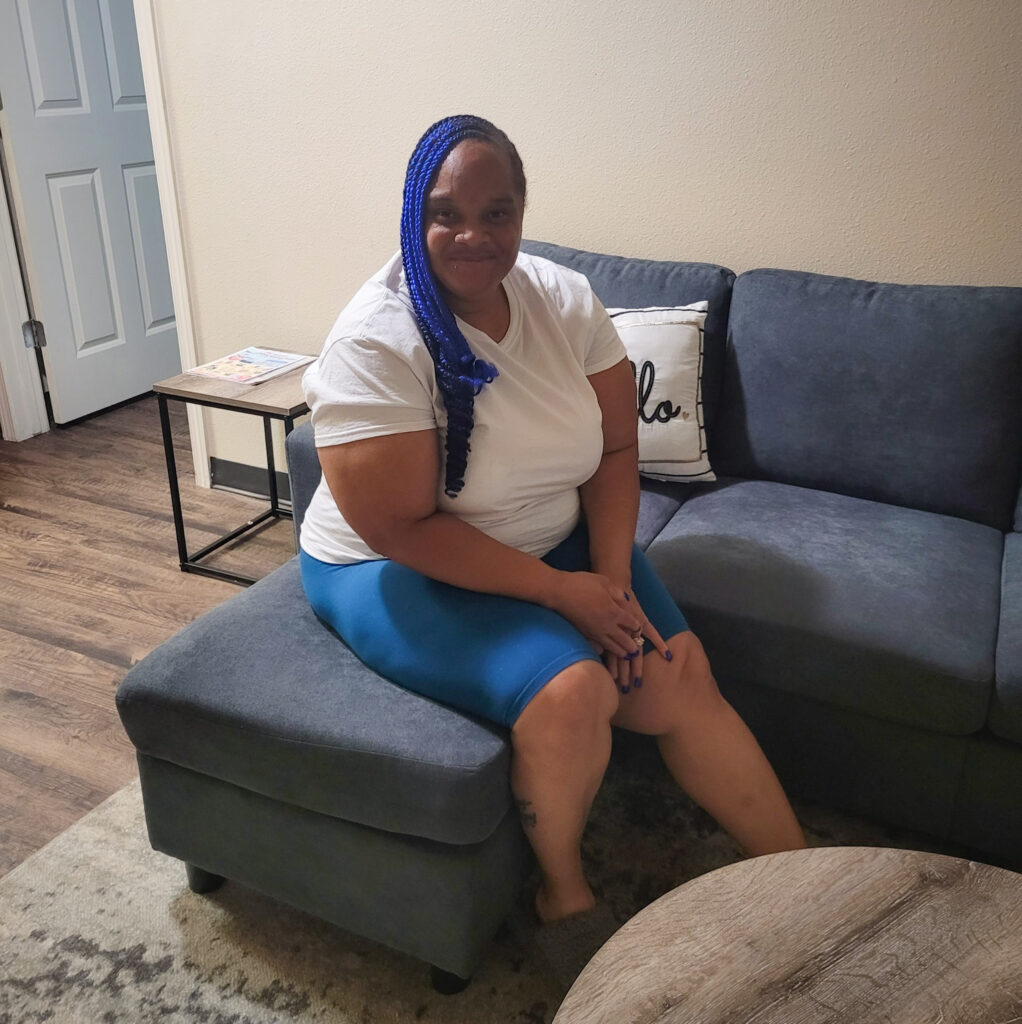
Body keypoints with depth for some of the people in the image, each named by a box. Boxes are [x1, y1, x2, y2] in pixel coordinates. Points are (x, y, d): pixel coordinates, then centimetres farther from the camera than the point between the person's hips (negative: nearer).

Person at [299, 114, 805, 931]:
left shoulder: (567, 301, -4)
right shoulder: (375, 343, -21)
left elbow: (616, 449, 0)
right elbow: (401, 530, -23)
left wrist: (611, 576, -15)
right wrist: (560, 590, -21)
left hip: (554, 543, 5)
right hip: (396, 571, -5)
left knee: (680, 679, -11)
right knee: (569, 692, -27)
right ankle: (563, 888, 3)